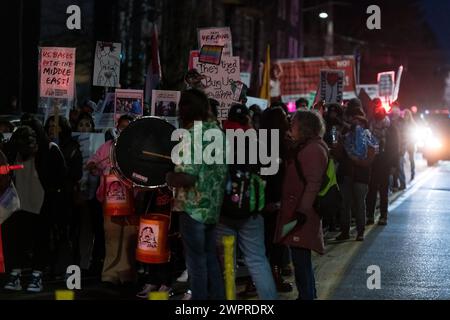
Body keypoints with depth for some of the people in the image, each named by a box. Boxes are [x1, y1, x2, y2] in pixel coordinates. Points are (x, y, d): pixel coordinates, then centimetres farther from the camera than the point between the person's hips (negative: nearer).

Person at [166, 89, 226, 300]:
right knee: (211, 258, 15)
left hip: (194, 208, -8)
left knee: (196, 260, 0)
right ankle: (217, 297, 19)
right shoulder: (217, 132, 8)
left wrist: (164, 177, -7)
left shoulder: (191, 137, -17)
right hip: (213, 206, 8)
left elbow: (186, 178, -25)